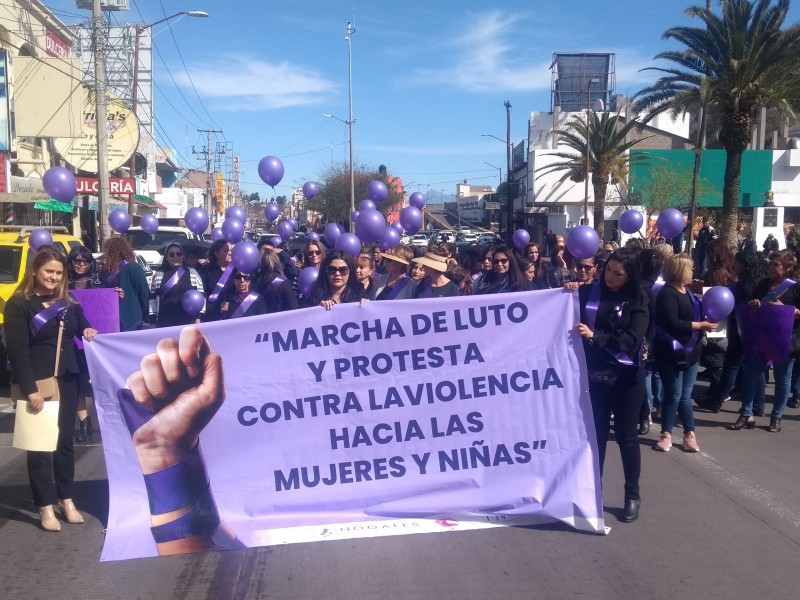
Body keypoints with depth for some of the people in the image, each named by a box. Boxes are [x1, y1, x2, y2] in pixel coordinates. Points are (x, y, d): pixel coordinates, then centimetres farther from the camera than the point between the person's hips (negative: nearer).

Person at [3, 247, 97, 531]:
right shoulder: (19, 304, -9)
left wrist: (87, 331, -1)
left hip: (66, 381, 5)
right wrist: (30, 389, -20)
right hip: (37, 384, -5)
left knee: (65, 441, 11)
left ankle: (66, 499, 22)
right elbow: (17, 350, -14)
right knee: (40, 445, 1)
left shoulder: (66, 302, 10)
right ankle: (45, 506, 10)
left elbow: (79, 324, 24)